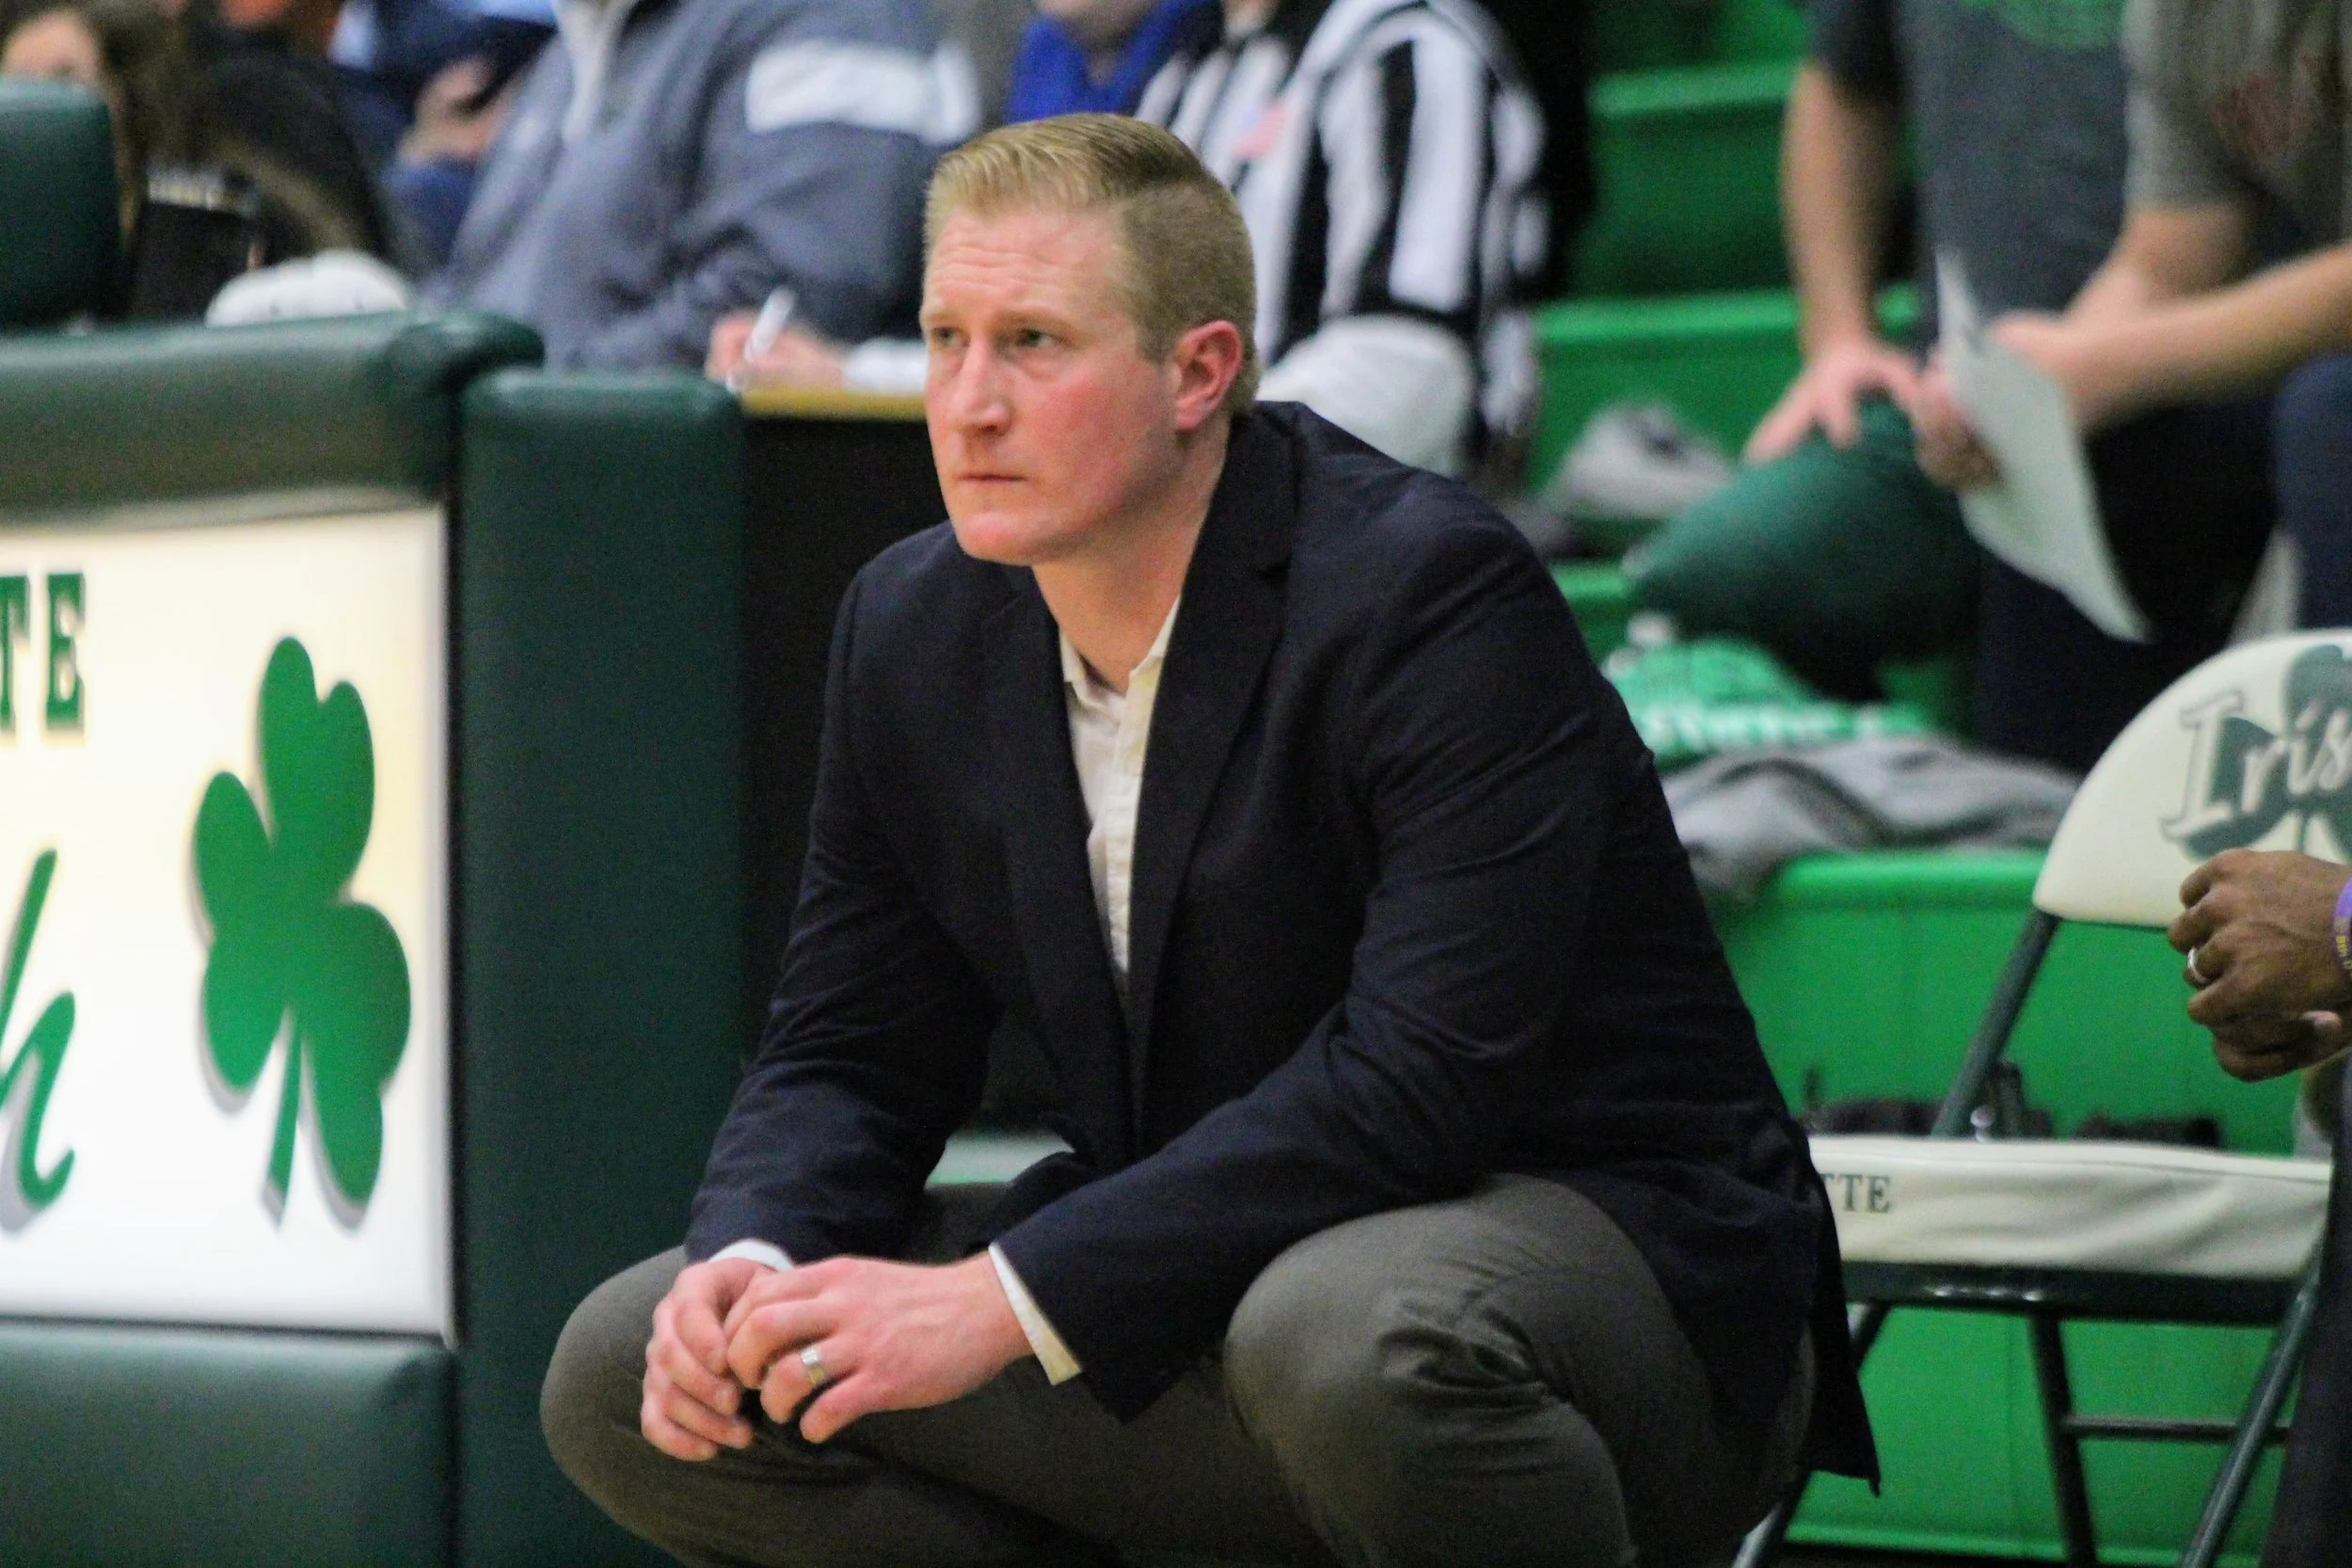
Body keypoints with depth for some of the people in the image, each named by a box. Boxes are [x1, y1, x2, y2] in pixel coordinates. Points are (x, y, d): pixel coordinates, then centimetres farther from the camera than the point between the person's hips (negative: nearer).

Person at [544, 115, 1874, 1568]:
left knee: (1342, 1330, -42)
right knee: (627, 1378, -5)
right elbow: (849, 1053, 8)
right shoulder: (915, 628, 3)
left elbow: (1421, 1077, -29)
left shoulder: (1432, 595, -20)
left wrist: (1007, 1298, -33)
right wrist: (745, 1267, -16)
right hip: (1215, 1273, 7)